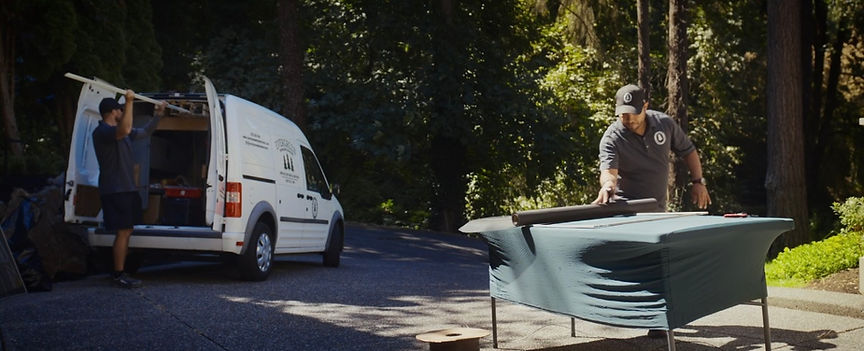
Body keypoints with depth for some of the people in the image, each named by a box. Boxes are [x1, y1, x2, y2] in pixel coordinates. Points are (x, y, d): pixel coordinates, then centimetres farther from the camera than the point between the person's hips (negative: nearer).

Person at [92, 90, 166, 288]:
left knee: (127, 231, 13)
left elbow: (144, 132, 34)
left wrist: (157, 115, 29)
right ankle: (119, 276, -7)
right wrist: (129, 102, -33)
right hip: (115, 190, -10)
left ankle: (119, 272, 19)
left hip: (126, 188, 10)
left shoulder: (119, 131, 18)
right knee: (123, 232, -11)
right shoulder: (102, 132, -13)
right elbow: (124, 130, -35)